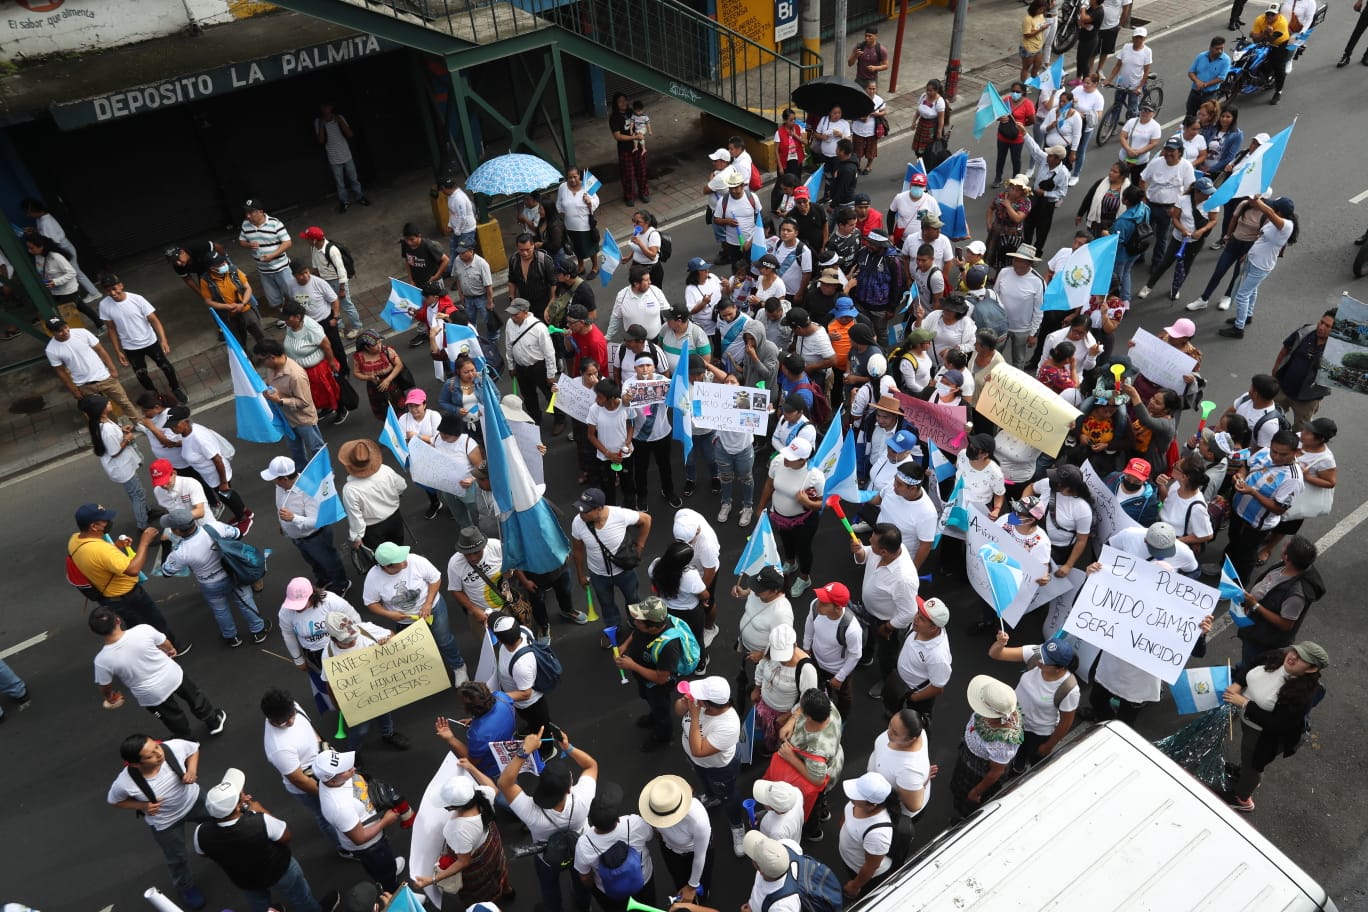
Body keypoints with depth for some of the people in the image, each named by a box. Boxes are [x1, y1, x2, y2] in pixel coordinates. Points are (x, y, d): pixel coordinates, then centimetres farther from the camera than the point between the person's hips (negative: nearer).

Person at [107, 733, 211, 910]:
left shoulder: (175, 747, -36)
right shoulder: (125, 783, -38)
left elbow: (193, 748, -10)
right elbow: (113, 801, -12)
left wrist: (192, 770, -27)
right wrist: (142, 806, -26)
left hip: (193, 799, 2)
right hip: (164, 822, -2)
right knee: (176, 859, 23)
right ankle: (186, 886, 58)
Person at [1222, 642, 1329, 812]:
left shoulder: (1302, 694, -36)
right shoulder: (1277, 658, -18)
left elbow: (1275, 723, -34)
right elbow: (1249, 666, -3)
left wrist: (1244, 704, -35)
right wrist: (1237, 683, -19)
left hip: (1266, 735, -6)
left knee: (1253, 764, 21)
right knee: (1247, 757, 33)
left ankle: (1241, 797, 47)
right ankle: (1245, 778, 62)